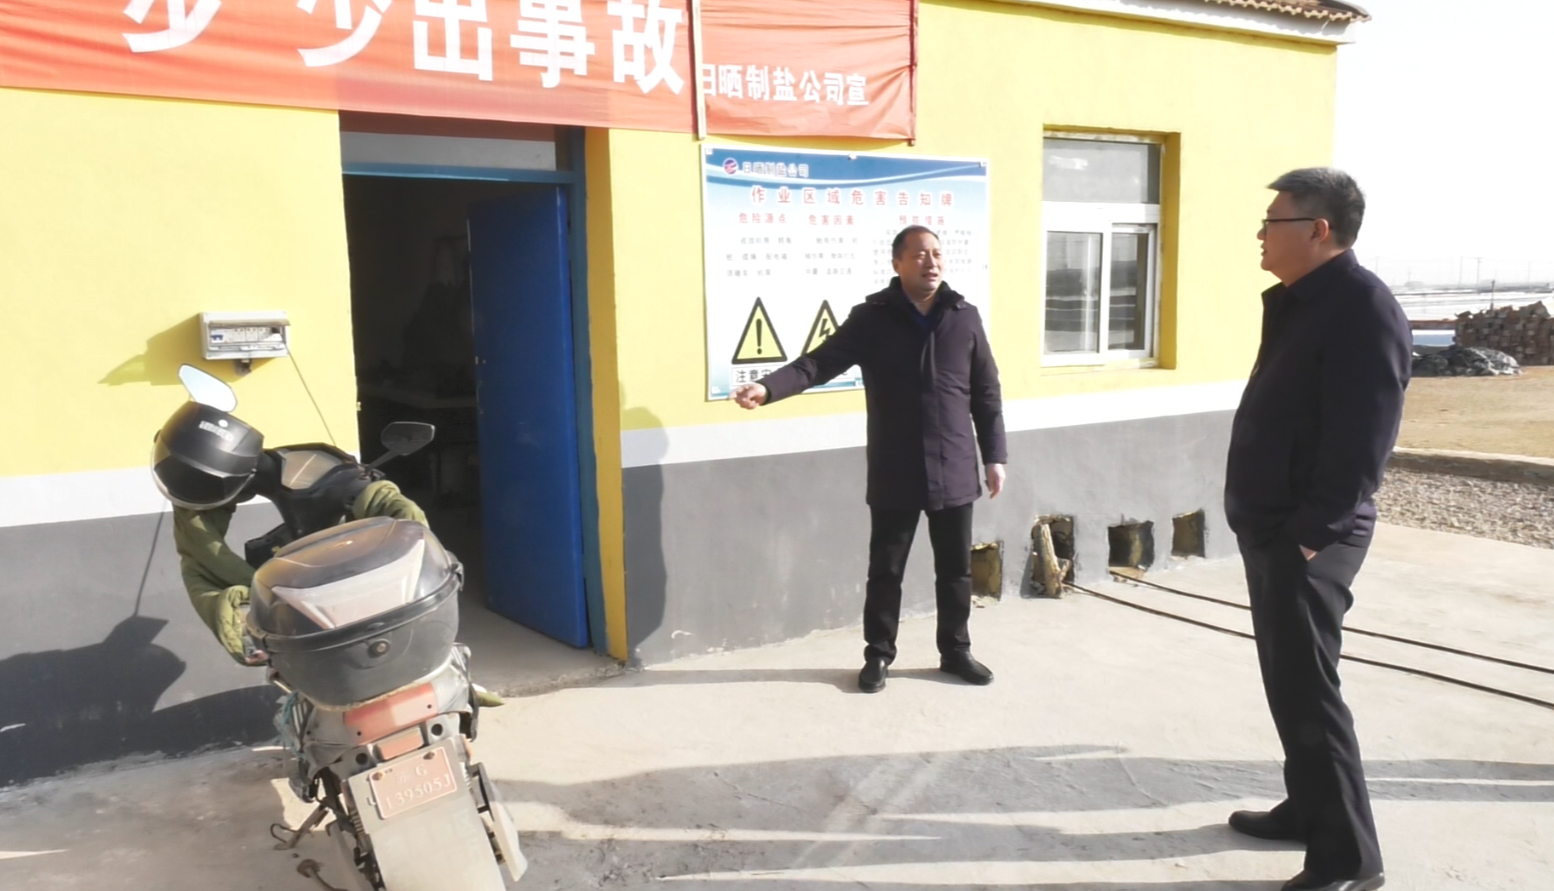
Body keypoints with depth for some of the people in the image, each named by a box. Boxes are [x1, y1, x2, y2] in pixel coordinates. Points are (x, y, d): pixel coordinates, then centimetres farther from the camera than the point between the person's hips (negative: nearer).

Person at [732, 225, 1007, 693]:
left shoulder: (964, 317, 3)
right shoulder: (872, 318, -4)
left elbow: (987, 393, 6)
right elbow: (820, 361, -12)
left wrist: (994, 456, 4)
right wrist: (768, 387, -28)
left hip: (954, 471, 2)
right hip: (894, 475, -2)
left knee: (955, 569, 12)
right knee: (885, 570, 8)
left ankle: (956, 651, 30)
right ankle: (878, 655, 24)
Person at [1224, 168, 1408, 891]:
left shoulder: (1363, 308, -16)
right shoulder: (1298, 302, 14)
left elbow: (1361, 441, -22)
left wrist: (1310, 532, -21)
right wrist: (1265, 524, 17)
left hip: (1308, 537, -10)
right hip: (1271, 528, 10)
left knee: (1306, 689, -4)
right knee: (1286, 680, 18)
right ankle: (1308, 808, 33)